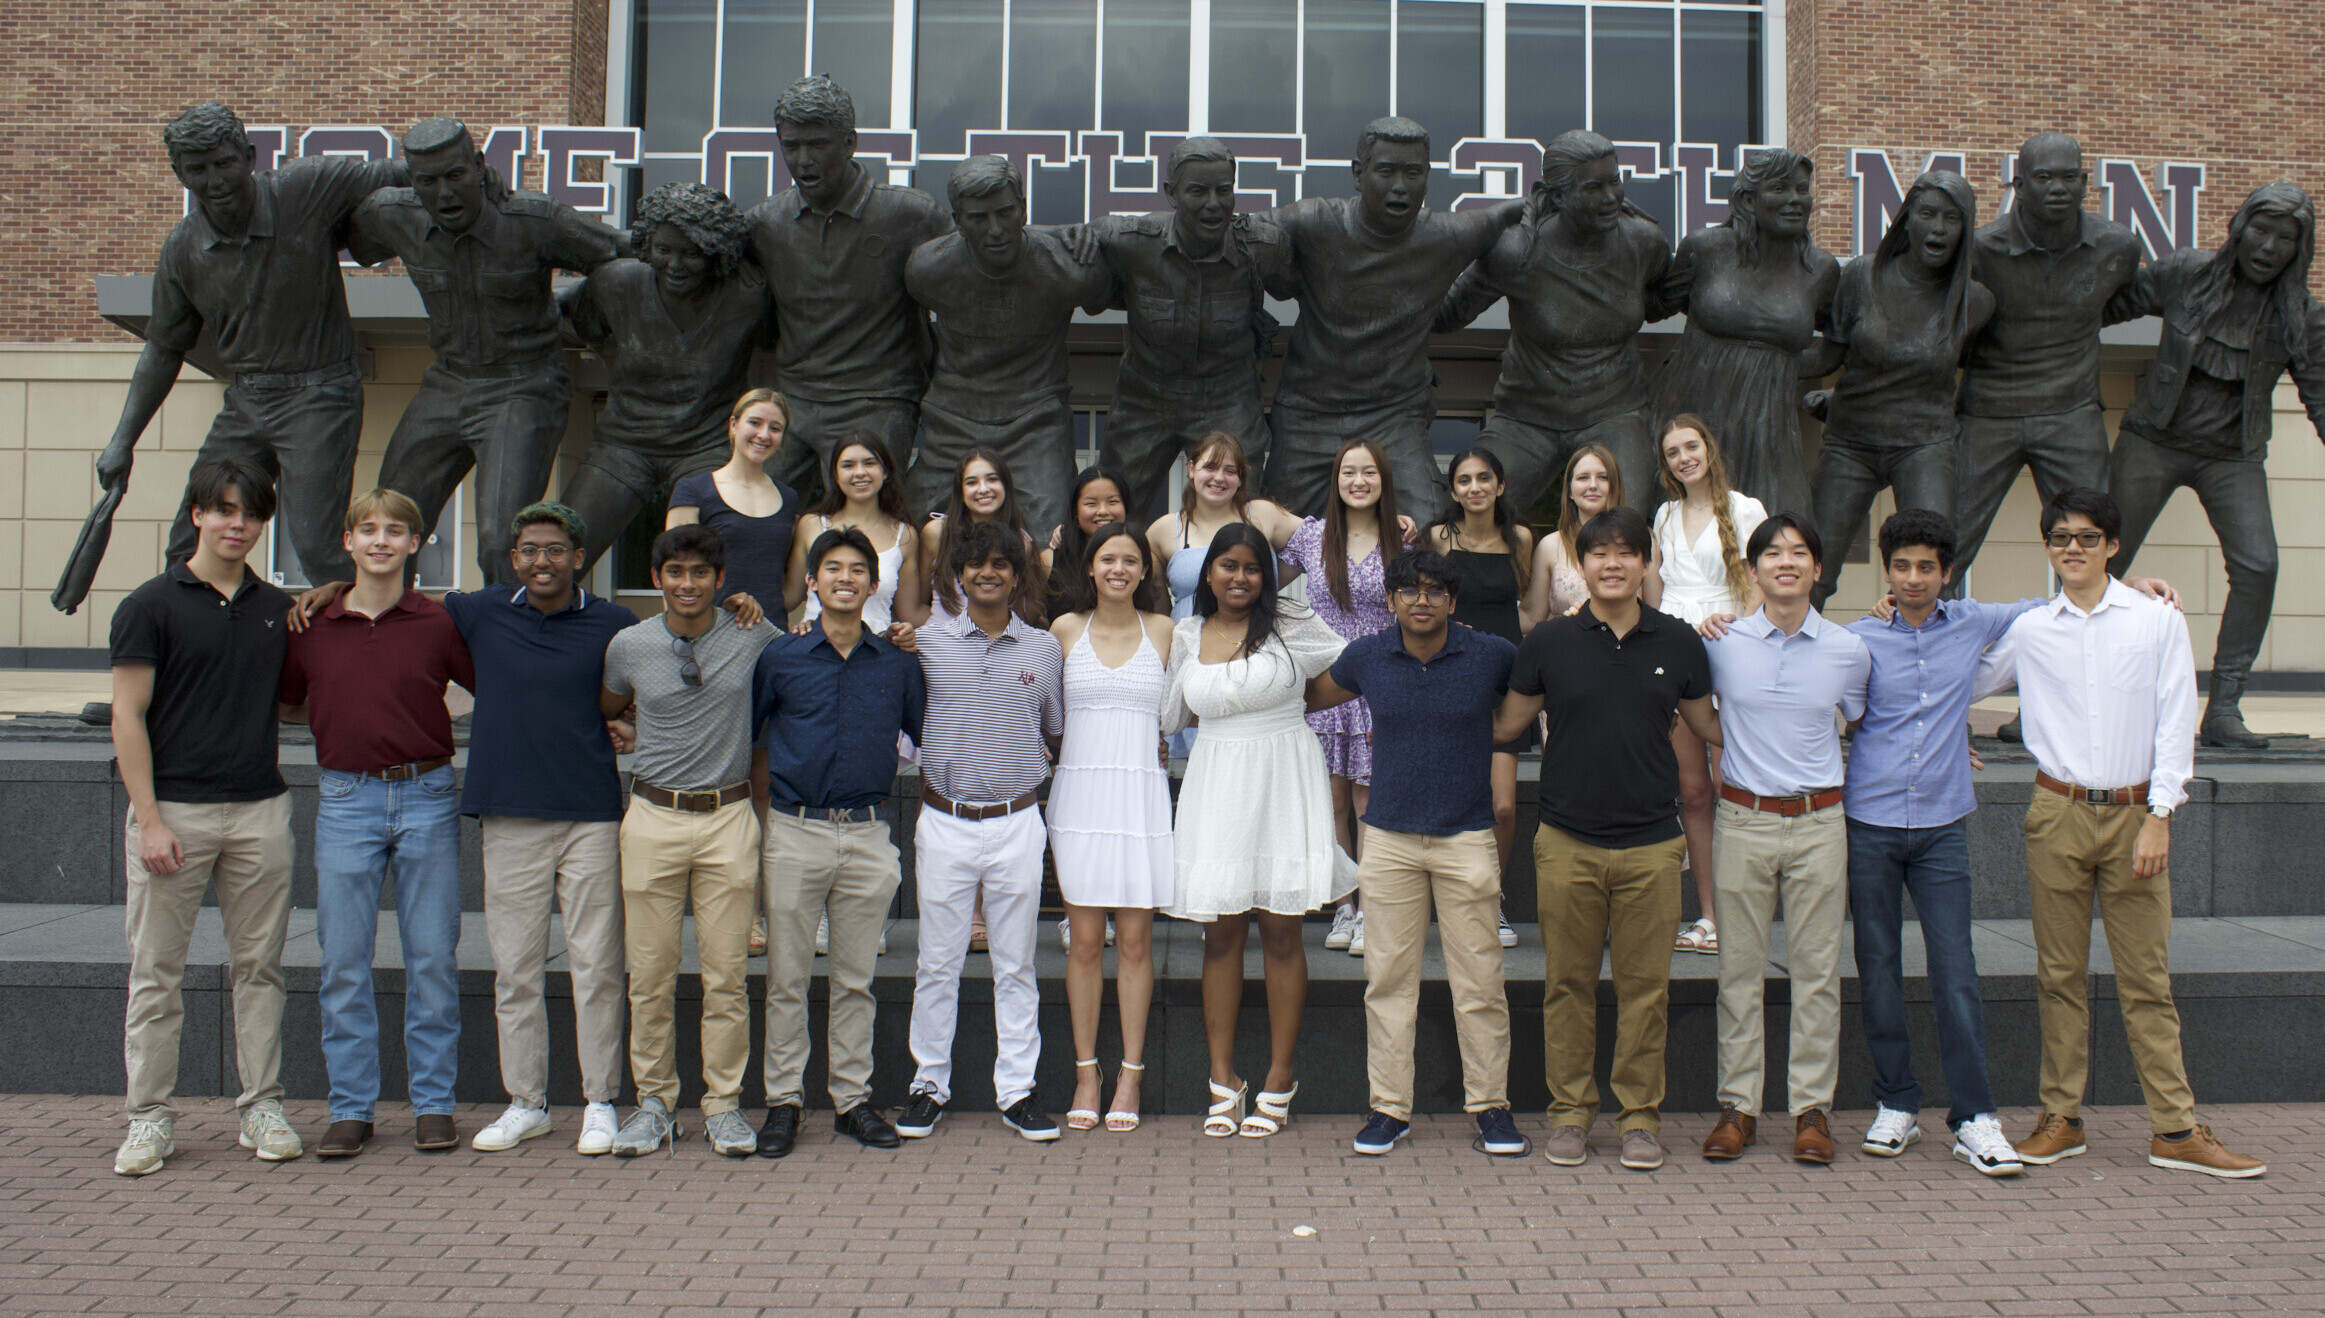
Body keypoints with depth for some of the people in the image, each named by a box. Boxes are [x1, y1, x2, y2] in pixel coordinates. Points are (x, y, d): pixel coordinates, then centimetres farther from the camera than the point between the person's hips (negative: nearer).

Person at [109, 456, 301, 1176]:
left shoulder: (278, 609, 12)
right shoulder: (151, 605, -1)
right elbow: (128, 717, -5)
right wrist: (149, 820, -12)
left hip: (260, 810, 3)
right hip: (174, 809, -3)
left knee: (258, 965, 8)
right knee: (156, 971, 4)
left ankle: (262, 1105, 16)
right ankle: (150, 1116, 14)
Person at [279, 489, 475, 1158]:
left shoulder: (438, 624, 0)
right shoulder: (312, 627, 6)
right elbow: (286, 705, 20)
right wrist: (339, 724, 3)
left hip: (427, 796, -1)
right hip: (346, 800, 2)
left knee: (433, 958, 3)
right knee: (343, 962, 5)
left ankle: (433, 1103, 14)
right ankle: (350, 1107, 16)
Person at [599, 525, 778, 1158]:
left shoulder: (756, 638, 0)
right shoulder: (628, 646, 3)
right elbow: (607, 710, 22)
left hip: (728, 819, -1)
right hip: (654, 816, 1)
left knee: (727, 975, 2)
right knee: (650, 975, 5)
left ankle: (723, 1104, 15)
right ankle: (655, 1102, 19)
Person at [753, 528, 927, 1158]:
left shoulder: (897, 661, 6)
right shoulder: (780, 657, 2)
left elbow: (928, 735, 14)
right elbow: (742, 735, 9)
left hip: (868, 834, 1)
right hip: (794, 832, -1)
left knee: (855, 979, 9)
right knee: (787, 977, 4)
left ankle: (853, 1099, 19)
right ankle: (784, 1099, 15)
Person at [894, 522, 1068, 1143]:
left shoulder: (1043, 648, 5)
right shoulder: (928, 641, 1)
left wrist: (1030, 759, 4)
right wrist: (936, 769, -1)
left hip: (1017, 824, 1)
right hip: (944, 822, -1)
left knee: (1015, 964, 7)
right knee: (938, 962, 6)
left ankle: (1017, 1089, 16)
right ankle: (929, 1085, 19)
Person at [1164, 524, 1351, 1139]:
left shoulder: (1291, 622, 0)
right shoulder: (1186, 634, 10)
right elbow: (1169, 714, 21)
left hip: (1283, 782, -3)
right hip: (1215, 784, 3)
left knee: (1281, 932, 1)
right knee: (1220, 933, 3)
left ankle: (1279, 1082, 11)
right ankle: (1222, 1081, 12)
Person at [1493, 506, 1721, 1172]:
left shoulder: (1678, 642, 4)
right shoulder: (1549, 642, 1)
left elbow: (1711, 726, 16)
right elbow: (1504, 724, 10)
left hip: (1651, 844, 1)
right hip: (1567, 841, 0)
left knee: (1646, 985, 6)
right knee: (1568, 983, 7)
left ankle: (1640, 1113, 20)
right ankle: (1570, 1110, 21)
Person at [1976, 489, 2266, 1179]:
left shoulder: (2158, 619, 2)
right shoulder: (2028, 630, 6)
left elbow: (2176, 723, -1)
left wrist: (2159, 817, -7)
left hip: (2135, 812, -1)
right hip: (2057, 812, 1)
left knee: (2147, 977, 2)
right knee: (2059, 974, 6)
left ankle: (2176, 1129, 10)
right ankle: (2061, 1118, 15)